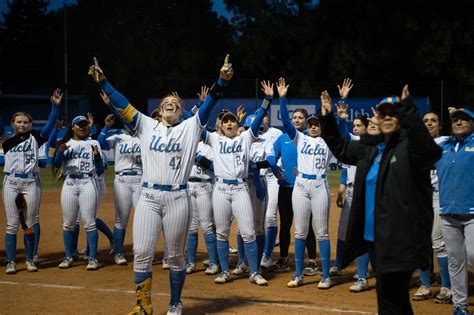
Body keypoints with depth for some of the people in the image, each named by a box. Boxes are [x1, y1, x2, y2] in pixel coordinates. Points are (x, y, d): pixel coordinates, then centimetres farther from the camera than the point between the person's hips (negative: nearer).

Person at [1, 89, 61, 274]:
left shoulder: (35, 137, 7)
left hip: (31, 182, 0)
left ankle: (30, 260, 14)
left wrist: (55, 106, -16)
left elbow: (50, 125, -4)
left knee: (31, 223, 4)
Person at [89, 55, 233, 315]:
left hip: (177, 198, -1)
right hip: (148, 196, 1)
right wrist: (102, 82, -1)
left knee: (176, 255, 6)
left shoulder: (190, 128, 9)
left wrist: (222, 81, -16)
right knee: (142, 252, -4)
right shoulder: (146, 126, 13)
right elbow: (122, 105, 8)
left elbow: (209, 105, -2)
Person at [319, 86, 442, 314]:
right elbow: (340, 148, 32)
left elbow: (427, 150, -32)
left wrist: (408, 110, -41)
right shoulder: (369, 149, 15)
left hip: (400, 240, -8)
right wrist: (327, 118, 21)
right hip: (372, 237, 8)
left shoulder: (409, 145, -8)